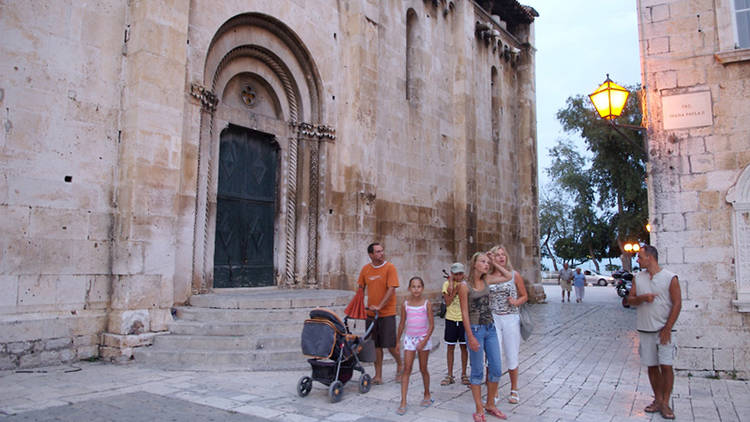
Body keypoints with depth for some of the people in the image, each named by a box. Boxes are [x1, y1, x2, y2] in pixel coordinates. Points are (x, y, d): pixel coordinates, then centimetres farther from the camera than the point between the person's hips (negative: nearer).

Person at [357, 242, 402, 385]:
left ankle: (399, 365, 28)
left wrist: (379, 306, -20)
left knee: (390, 345, -1)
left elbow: (391, 289, -15)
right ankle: (378, 376, 18)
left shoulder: (390, 267, -9)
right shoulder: (365, 269, 4)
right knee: (375, 345, 7)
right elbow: (360, 288, 15)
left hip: (387, 313, -4)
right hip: (371, 313, 4)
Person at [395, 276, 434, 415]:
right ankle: (403, 402, -3)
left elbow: (431, 324, -7)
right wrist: (398, 341, 10)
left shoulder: (427, 304, -7)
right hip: (409, 338, 1)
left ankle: (427, 395, 33)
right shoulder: (405, 304, -1)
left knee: (423, 369, 11)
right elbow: (402, 323, 8)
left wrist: (424, 341, -15)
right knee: (407, 369, -4)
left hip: (424, 338, -1)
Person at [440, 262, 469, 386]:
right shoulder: (447, 284, -1)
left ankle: (464, 374, 19)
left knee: (464, 347, 6)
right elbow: (447, 303, -9)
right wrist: (455, 289, -15)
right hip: (451, 319, 0)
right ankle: (450, 375, 16)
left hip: (464, 319, 0)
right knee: (450, 347, 7)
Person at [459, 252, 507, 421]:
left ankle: (490, 404, 27)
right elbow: (464, 313, -11)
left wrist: (494, 264, 11)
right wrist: (471, 337, -14)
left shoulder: (486, 282, 6)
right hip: (475, 330, -6)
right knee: (477, 372, 3)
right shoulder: (465, 286, -10)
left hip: (490, 329, 6)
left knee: (496, 369, 10)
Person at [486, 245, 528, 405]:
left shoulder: (514, 275, 1)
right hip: (493, 319, 0)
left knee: (512, 357, 8)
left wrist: (516, 302, -14)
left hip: (511, 318, 0)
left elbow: (524, 296, 7)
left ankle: (514, 390, 27)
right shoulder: (488, 277, 2)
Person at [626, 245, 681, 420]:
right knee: (652, 365, 9)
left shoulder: (670, 278, -5)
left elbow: (677, 304, -6)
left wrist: (667, 329, -11)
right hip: (644, 329, 4)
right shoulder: (638, 278, 8)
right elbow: (630, 300, 7)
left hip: (663, 329, -4)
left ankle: (665, 403, 5)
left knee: (666, 365, -5)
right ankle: (658, 400, 20)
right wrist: (642, 298, -16)